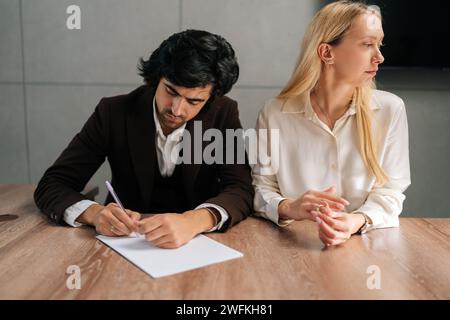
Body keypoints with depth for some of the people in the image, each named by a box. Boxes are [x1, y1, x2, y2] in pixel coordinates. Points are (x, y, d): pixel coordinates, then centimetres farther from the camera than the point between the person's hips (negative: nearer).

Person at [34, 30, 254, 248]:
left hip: (197, 241, 0)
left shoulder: (223, 114, -10)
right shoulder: (114, 112, -11)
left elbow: (241, 191, -18)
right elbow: (51, 186, -10)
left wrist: (193, 222, -38)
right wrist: (95, 213, -31)